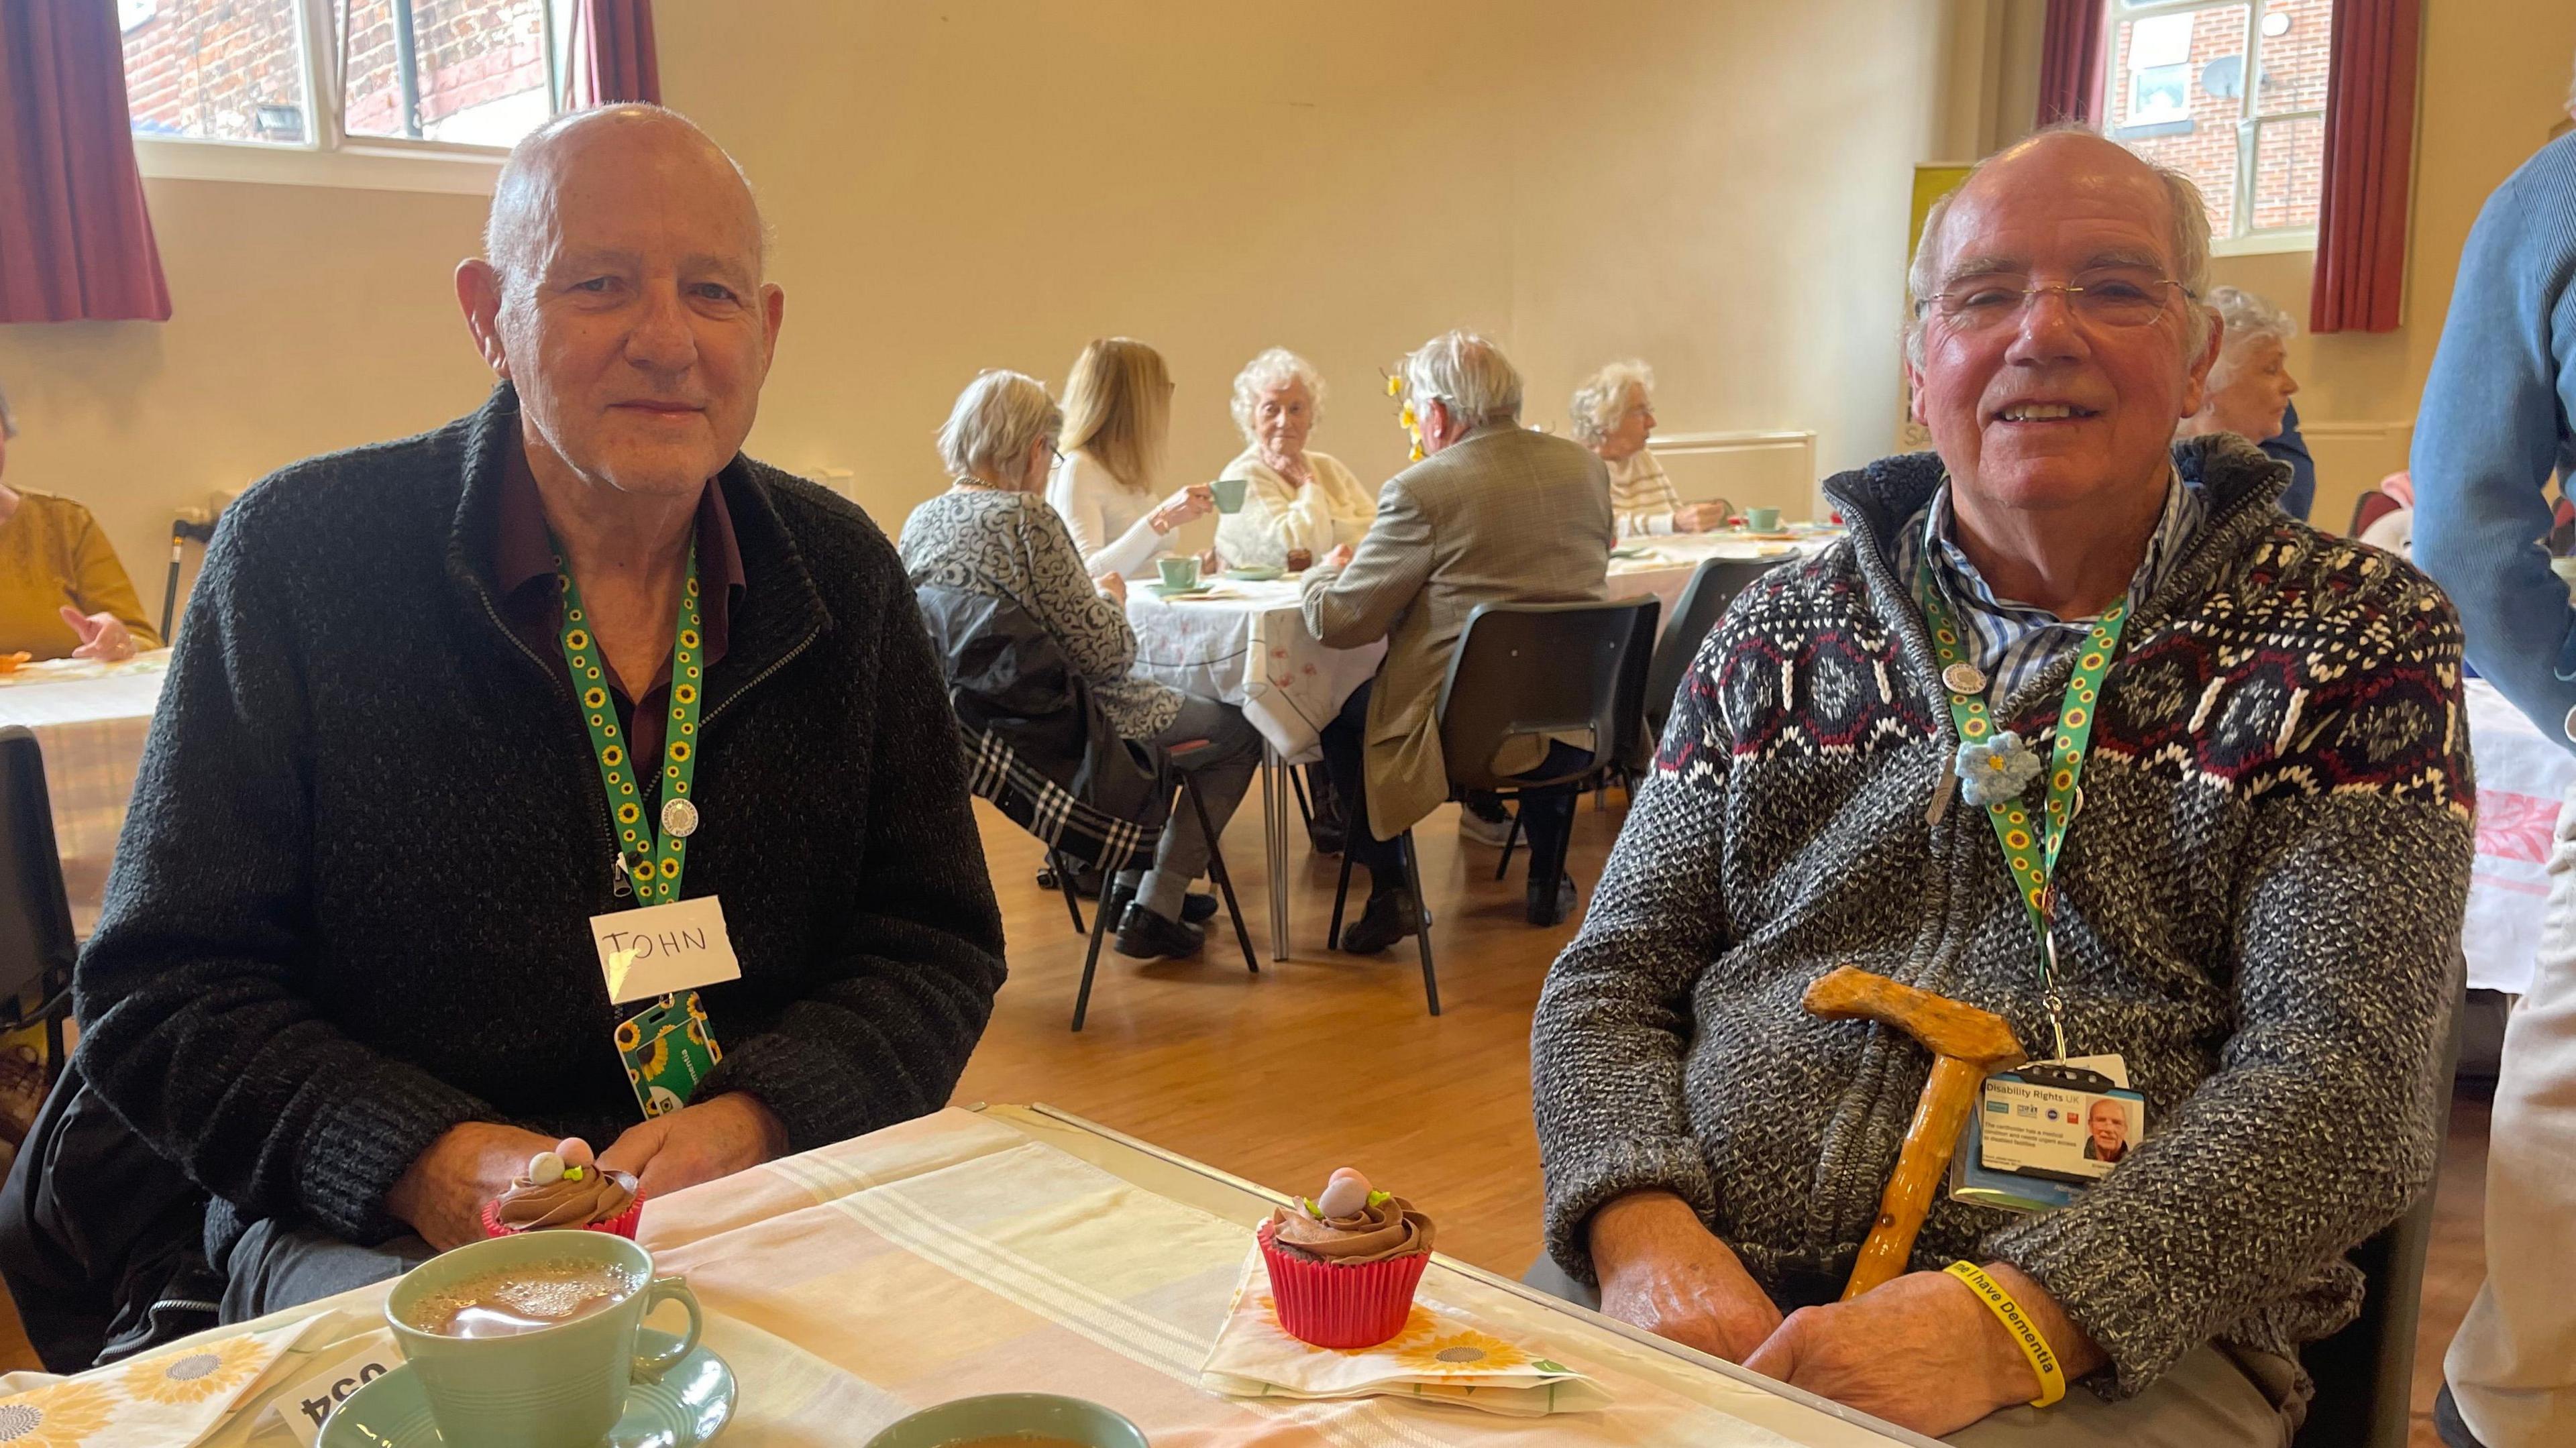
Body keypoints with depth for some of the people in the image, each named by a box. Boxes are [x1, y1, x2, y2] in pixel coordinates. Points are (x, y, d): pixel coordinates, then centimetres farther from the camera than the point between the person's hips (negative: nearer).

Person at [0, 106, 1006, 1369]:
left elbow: (937, 947, 5)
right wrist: (424, 1162, -20)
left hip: (771, 1216, 3)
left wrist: (757, 1117, -15)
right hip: (371, 1238, -2)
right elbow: (163, 992, -3)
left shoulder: (841, 573, 3)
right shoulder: (300, 554, -6)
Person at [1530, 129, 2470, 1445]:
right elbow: (1613, 981, 9)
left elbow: (2346, 1082, -7)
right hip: (1700, 1301, 2)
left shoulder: (2352, 637, 3)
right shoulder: (1783, 631, 10)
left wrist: (2009, 1322, -20)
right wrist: (1644, 1231, -12)